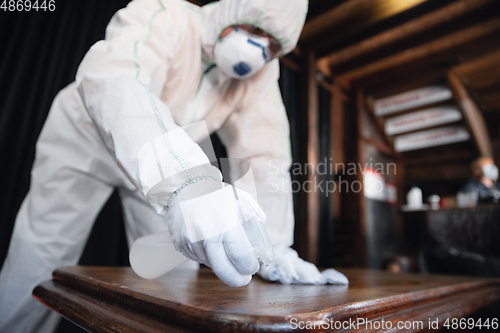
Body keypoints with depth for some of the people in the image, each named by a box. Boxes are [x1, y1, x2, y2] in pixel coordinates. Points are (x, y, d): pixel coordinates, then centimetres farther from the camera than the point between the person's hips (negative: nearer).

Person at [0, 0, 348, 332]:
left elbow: (265, 155, -20)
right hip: (85, 141, -3)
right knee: (35, 271, -1)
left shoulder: (262, 72, -13)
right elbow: (113, 82, -47)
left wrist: (276, 251, -29)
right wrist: (181, 183, -67)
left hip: (168, 161, 4)